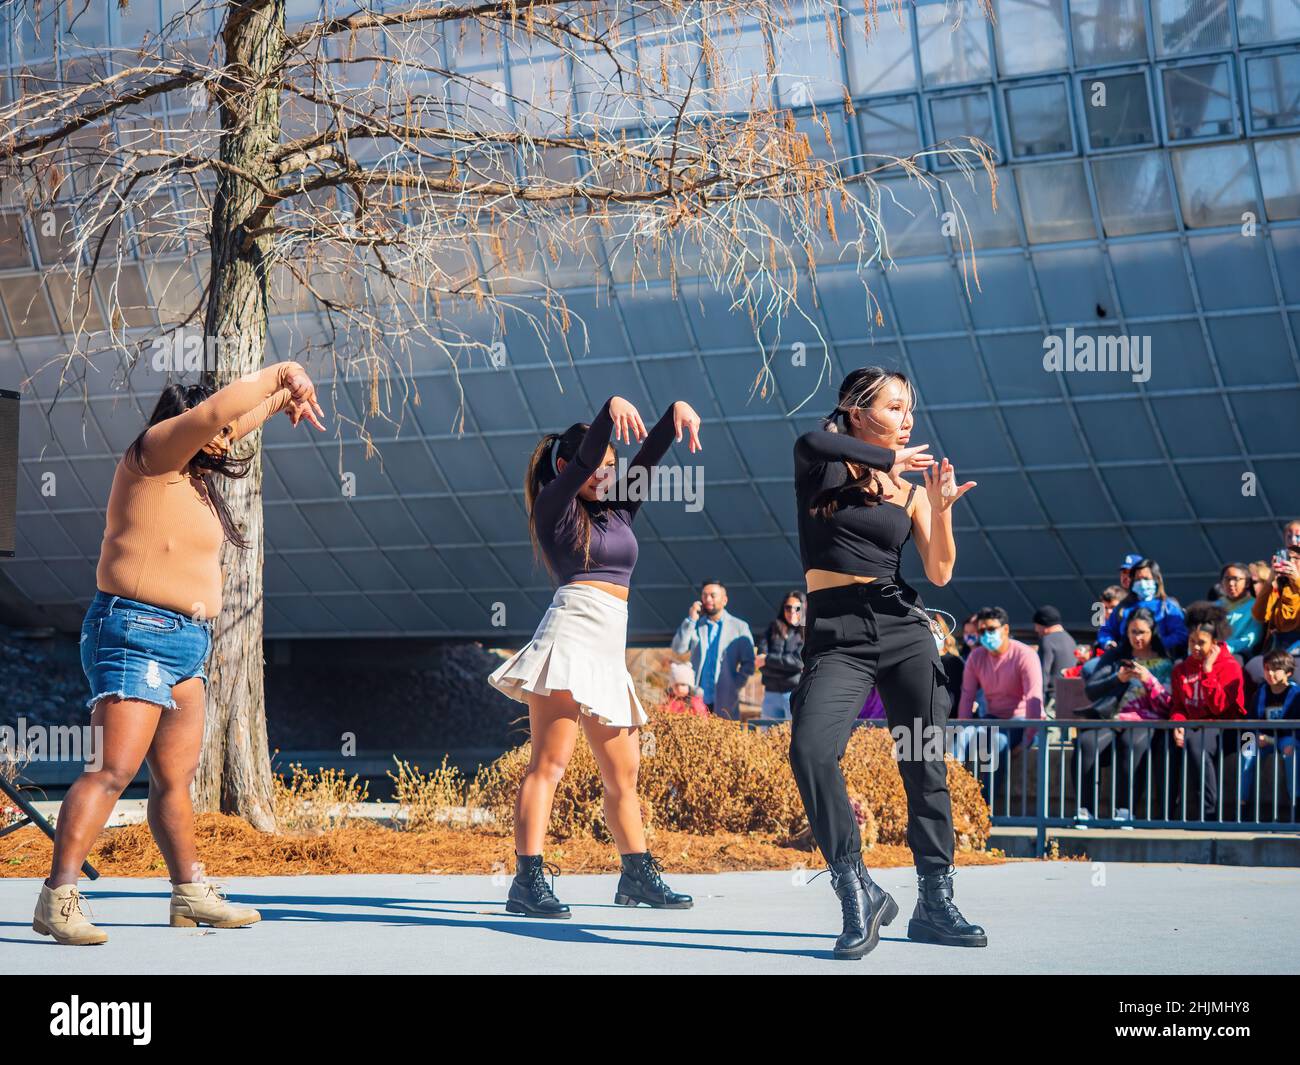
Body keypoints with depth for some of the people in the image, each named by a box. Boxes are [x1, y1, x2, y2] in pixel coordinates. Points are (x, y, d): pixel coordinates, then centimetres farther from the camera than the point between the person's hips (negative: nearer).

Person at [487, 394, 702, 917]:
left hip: (610, 650, 8)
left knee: (623, 773, 12)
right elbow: (583, 460, -13)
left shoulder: (617, 510, 20)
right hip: (571, 633, -8)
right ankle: (528, 881, -22)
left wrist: (676, 413, -6)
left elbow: (648, 459, 12)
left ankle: (638, 875, 21)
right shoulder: (554, 507, 3)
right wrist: (611, 411, -28)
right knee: (549, 761, -15)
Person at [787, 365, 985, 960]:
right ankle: (857, 894, -14)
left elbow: (940, 573, 4)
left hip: (902, 627, 3)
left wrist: (941, 510, -11)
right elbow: (813, 444, -21)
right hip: (836, 636, -3)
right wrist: (886, 458, -11)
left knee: (926, 764, 0)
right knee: (811, 750, -24)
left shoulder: (910, 489, 11)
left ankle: (935, 901, 11)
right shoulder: (820, 466, 4)